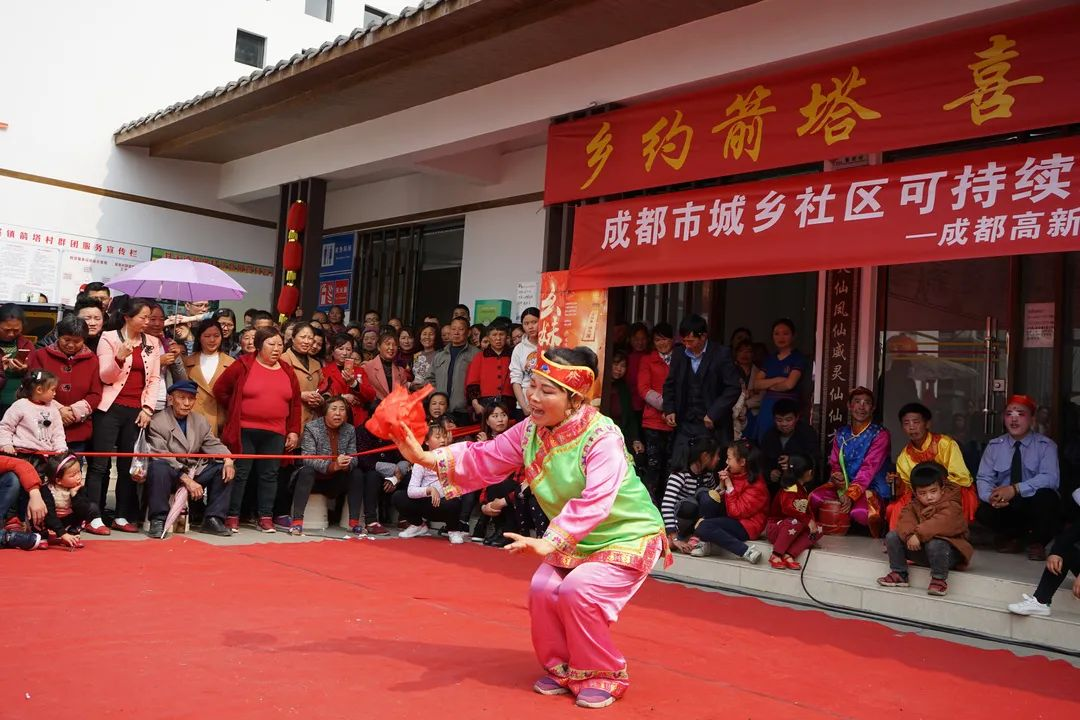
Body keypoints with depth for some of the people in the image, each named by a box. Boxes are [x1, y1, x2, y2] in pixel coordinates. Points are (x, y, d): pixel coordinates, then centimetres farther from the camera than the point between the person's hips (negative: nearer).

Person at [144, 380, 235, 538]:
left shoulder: (201, 422, 10)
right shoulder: (157, 423, -11)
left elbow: (213, 445, 5)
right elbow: (162, 458, -20)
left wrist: (227, 460, -19)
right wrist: (186, 480, -27)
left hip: (194, 473, 6)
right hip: (169, 474, -6)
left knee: (223, 469, -12)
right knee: (159, 467, -37)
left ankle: (213, 520, -8)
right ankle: (158, 520, -28)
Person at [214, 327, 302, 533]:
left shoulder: (288, 373, 9)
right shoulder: (243, 365, -2)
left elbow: (295, 405, 12)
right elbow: (220, 389, 2)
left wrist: (294, 431, 6)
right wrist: (236, 410, 5)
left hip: (275, 434, 3)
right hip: (244, 431, -3)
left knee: (269, 475, 6)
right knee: (240, 474, 1)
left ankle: (266, 517, 12)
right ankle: (232, 517, 8)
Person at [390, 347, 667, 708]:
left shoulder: (603, 439, -31)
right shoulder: (529, 431, -8)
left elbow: (594, 502, -42)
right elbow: (484, 459, -7)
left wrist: (549, 543, -53)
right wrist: (424, 456, -19)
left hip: (628, 537, -7)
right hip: (576, 540, 7)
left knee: (578, 590, -25)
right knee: (543, 589, -13)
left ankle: (604, 676, -1)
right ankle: (563, 668, 13)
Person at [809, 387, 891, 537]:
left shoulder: (880, 434, -6)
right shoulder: (841, 434, 12)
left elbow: (869, 468, -17)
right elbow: (834, 464, 12)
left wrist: (851, 495, -29)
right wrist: (836, 476, -15)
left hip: (870, 487, -4)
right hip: (842, 485, 4)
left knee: (859, 512, -37)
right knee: (815, 497, -26)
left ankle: (877, 540, -3)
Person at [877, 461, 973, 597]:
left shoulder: (951, 506, -13)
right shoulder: (914, 505, 6)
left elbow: (942, 523, -32)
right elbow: (905, 520, -11)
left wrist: (919, 534, -37)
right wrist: (909, 535, -33)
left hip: (947, 550, -6)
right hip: (919, 549, 6)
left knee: (935, 544, -40)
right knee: (892, 536, -6)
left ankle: (939, 579, -18)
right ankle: (899, 573, 2)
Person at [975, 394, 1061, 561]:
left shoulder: (1046, 445, -7)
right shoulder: (994, 446, 2)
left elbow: (1050, 478, -23)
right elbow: (983, 479, -4)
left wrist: (1015, 489, -35)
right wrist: (991, 496, -28)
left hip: (1035, 504, -2)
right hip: (1004, 506, 2)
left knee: (1046, 496, -35)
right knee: (983, 512, -28)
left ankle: (1037, 542, -6)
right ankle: (1014, 536, 7)